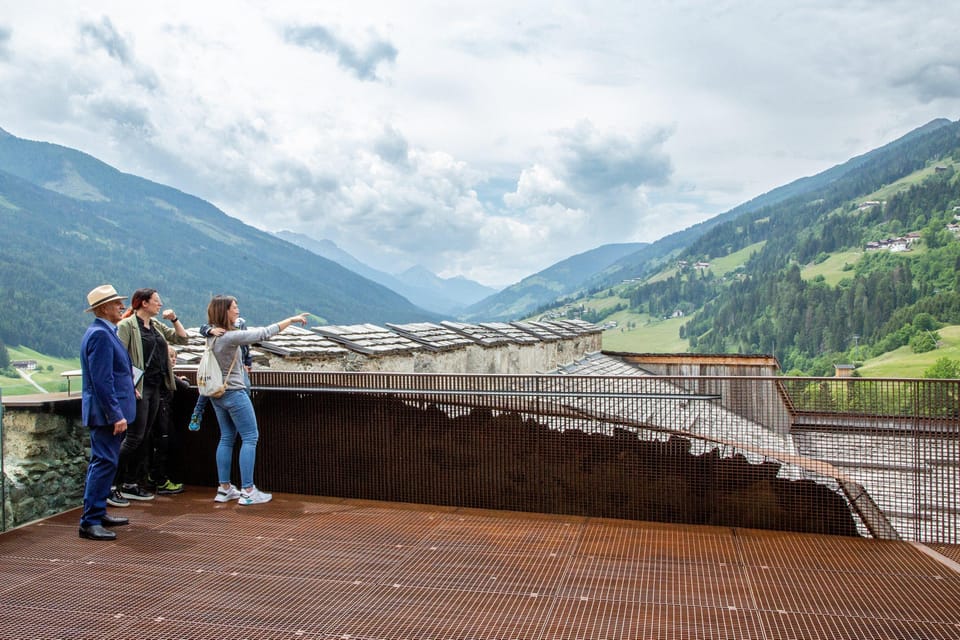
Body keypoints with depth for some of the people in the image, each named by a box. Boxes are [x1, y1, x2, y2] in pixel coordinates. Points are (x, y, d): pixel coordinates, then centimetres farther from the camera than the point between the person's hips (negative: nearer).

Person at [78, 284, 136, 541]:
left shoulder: (105, 332, 15)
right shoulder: (100, 334, -18)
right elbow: (101, 380, -23)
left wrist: (129, 388, 21)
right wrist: (116, 415, -23)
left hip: (109, 412, 11)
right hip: (106, 412, -11)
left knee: (102, 462, 17)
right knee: (104, 463, -9)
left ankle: (98, 513, 27)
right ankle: (89, 522, -4)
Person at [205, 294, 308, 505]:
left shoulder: (212, 334, 2)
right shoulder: (230, 336, -23)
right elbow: (264, 333, -22)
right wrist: (291, 319, -16)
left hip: (217, 393, 9)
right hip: (234, 393, -9)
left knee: (227, 438, 14)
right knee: (250, 437, -1)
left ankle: (224, 488, 17)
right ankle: (247, 491, -1)